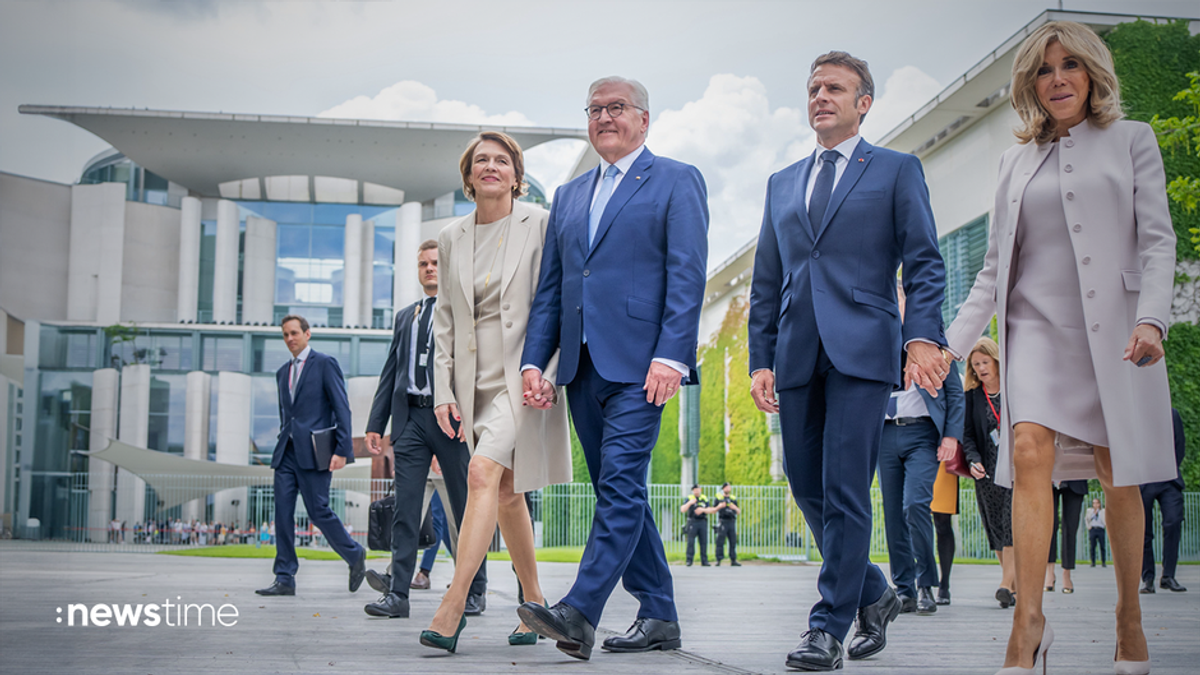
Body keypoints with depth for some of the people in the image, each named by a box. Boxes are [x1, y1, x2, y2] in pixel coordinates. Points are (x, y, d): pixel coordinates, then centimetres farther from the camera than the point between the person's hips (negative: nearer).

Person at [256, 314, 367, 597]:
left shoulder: (325, 364, -2)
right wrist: (282, 444, 16)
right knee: (283, 513, -1)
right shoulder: (283, 372, 19)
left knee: (318, 511, -6)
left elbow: (342, 408, -7)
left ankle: (355, 555, 16)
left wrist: (342, 450, -14)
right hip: (286, 452, 6)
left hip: (313, 452, -6)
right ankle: (285, 579, 2)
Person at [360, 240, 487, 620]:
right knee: (405, 509, -2)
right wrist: (375, 424, 12)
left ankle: (474, 592, 12)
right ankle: (397, 594, -3)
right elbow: (390, 373, 19)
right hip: (411, 418, 5)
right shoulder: (405, 317, 21)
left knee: (466, 510, 3)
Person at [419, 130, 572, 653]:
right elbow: (445, 318, 13)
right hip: (475, 379, 5)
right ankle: (535, 603, 21)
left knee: (485, 472, -22)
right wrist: (443, 390, 5)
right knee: (507, 492, 9)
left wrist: (547, 371, -14)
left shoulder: (540, 224, -2)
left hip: (522, 373, -5)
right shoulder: (451, 238, 11)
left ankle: (453, 606, -23)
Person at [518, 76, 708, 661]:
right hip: (582, 366, 7)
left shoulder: (676, 182, 3)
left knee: (620, 483, -14)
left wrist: (670, 355, -18)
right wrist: (534, 359, 7)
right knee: (617, 491, 8)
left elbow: (687, 275, -7)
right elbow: (550, 287, 19)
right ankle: (659, 616, 16)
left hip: (639, 364, -7)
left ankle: (579, 613, -18)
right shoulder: (569, 195, 21)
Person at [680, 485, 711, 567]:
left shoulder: (705, 498, 11)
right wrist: (690, 503, -19)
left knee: (704, 542, 1)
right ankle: (689, 561, -5)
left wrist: (703, 510, -15)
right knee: (691, 542, -7)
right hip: (692, 522, -2)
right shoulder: (689, 498, 4)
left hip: (702, 522, 2)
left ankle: (704, 561, 5)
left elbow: (710, 510, 5)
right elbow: (682, 510, -6)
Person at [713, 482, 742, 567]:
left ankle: (733, 561, 5)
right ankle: (718, 561, -5)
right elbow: (713, 511, 5)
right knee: (720, 542, -7)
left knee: (733, 542, 1)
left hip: (732, 522, 3)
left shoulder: (734, 499, 15)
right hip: (722, 522, -3)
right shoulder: (718, 498, 6)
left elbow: (739, 513, 13)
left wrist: (735, 508, -8)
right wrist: (719, 506, -14)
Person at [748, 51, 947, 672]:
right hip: (797, 357, 5)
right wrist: (761, 358, 9)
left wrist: (923, 337, -14)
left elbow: (924, 264, 1)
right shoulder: (782, 183, 21)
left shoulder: (897, 171, 9)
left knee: (845, 491, -9)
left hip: (861, 350, -5)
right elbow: (766, 282, 19)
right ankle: (873, 595, 25)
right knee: (806, 487, 6)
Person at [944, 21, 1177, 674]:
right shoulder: (1015, 160, 17)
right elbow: (994, 268, 17)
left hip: (1112, 328, -1)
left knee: (1118, 475, 1)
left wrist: (1151, 320, -15)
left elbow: (1157, 240, 1)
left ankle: (1130, 616, 17)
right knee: (1030, 453, -17)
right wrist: (953, 342, 7)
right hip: (1035, 325, 2)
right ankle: (1029, 620, -18)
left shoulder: (1132, 140, 10)